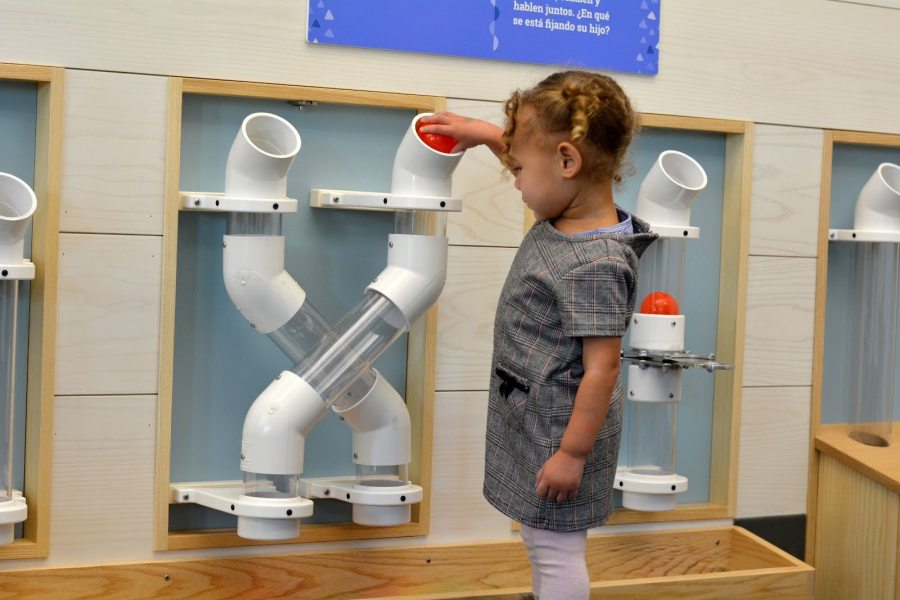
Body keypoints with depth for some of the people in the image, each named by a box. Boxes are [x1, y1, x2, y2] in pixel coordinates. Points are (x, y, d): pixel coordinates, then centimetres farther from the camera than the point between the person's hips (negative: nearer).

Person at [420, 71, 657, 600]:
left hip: (560, 429, -10)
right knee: (541, 543, 21)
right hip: (531, 418, 10)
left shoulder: (595, 264, -28)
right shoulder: (563, 217, 1)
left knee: (556, 551, 1)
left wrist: (573, 453, -22)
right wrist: (485, 133, 18)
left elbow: (601, 368, -26)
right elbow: (541, 159, 24)